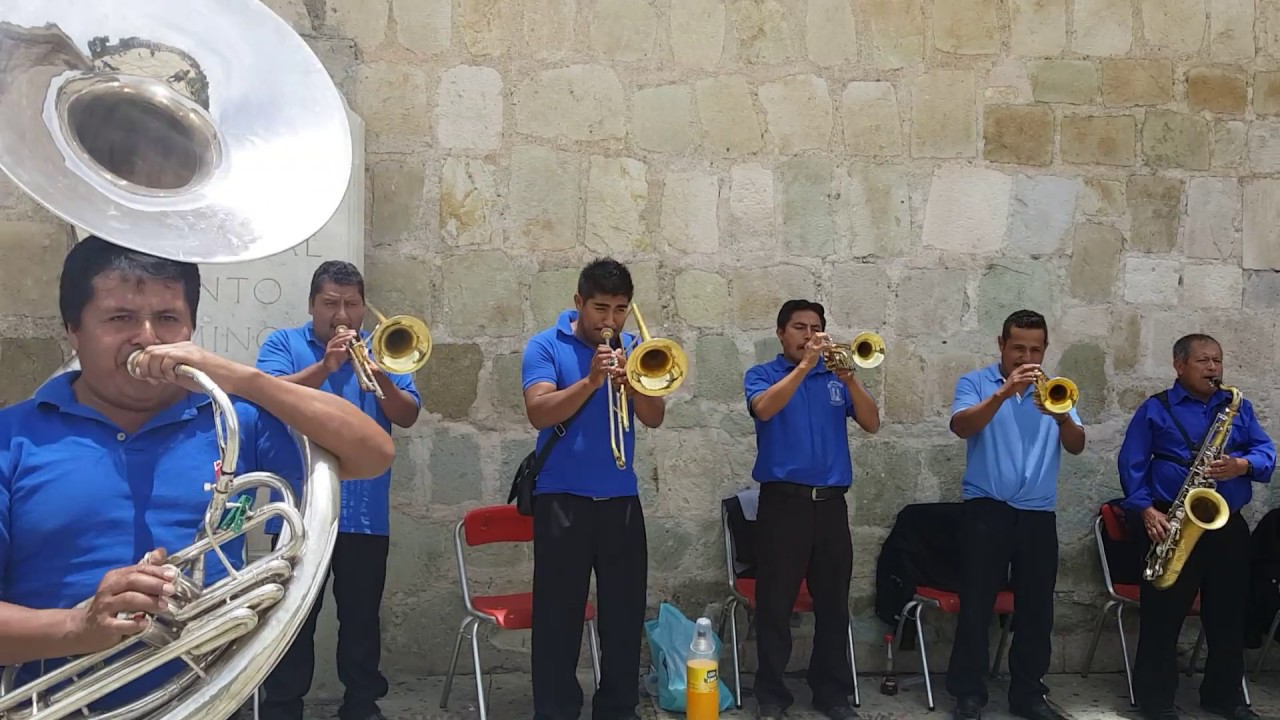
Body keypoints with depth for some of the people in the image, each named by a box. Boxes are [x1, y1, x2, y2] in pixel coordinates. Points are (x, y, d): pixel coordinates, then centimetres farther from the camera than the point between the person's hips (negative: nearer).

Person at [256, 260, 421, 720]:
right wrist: (325, 367, -25)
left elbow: (408, 416, 0)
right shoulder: (283, 344, 5)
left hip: (365, 511, 2)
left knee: (362, 616, 11)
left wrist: (380, 379, -18)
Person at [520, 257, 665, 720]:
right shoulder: (544, 346, -2)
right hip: (562, 497, -3)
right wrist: (591, 381, -25)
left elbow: (654, 418, 0)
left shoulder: (632, 349, 8)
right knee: (558, 612, 1)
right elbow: (538, 414, -15)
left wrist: (631, 385, -18)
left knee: (626, 610, 8)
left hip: (621, 498, 4)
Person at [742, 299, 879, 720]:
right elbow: (763, 409, -19)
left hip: (831, 503, 3)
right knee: (775, 603, 0)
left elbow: (871, 424, 1)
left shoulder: (836, 378, 12)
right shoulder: (763, 374, 4)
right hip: (783, 501, -3)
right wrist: (805, 365, -21)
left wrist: (849, 378, -13)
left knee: (834, 604, 9)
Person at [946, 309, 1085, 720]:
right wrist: (1003, 393, -28)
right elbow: (961, 427, -17)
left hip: (1038, 512, 4)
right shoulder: (975, 382, 2)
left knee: (1037, 607, 8)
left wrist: (1060, 415, -21)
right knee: (976, 603, -1)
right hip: (985, 507, -3)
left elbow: (1077, 446, -1)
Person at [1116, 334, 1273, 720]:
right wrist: (1146, 511, -14)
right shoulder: (1154, 408, 3)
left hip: (1227, 523, 4)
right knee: (1163, 615, -1)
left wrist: (1242, 465, -16)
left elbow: (1266, 453, 6)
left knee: (1229, 615, 11)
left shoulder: (1238, 407, 14)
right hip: (1171, 522, -4)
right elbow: (1131, 464, -3)